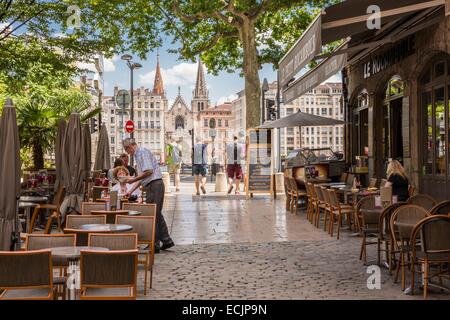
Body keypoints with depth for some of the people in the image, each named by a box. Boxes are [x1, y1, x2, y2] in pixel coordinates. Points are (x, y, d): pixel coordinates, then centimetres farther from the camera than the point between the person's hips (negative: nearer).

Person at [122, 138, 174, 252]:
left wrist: (133, 179, -11)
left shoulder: (143, 152, -8)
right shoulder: (138, 156, 23)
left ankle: (155, 245, 0)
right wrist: (131, 191, 21)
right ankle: (166, 240, 18)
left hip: (154, 185, -10)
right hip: (153, 186, 10)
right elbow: (141, 177, 25)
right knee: (157, 214, 13)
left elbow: (149, 171, -19)